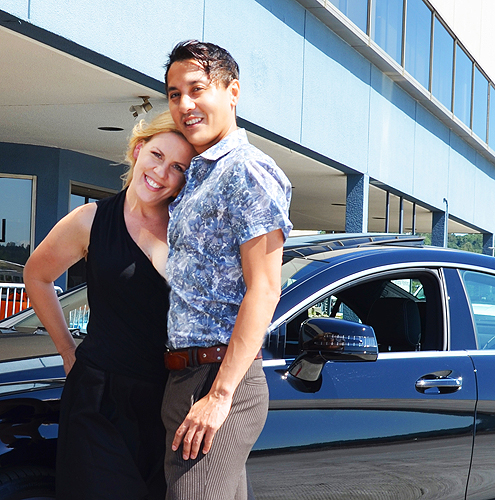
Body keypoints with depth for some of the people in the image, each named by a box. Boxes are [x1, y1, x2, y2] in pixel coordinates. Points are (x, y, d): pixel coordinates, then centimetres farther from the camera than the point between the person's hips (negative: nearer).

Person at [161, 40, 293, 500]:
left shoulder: (247, 170, -10)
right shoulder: (196, 178, 20)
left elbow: (264, 290, -18)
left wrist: (220, 394, -22)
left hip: (217, 376, -10)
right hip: (185, 375, 10)